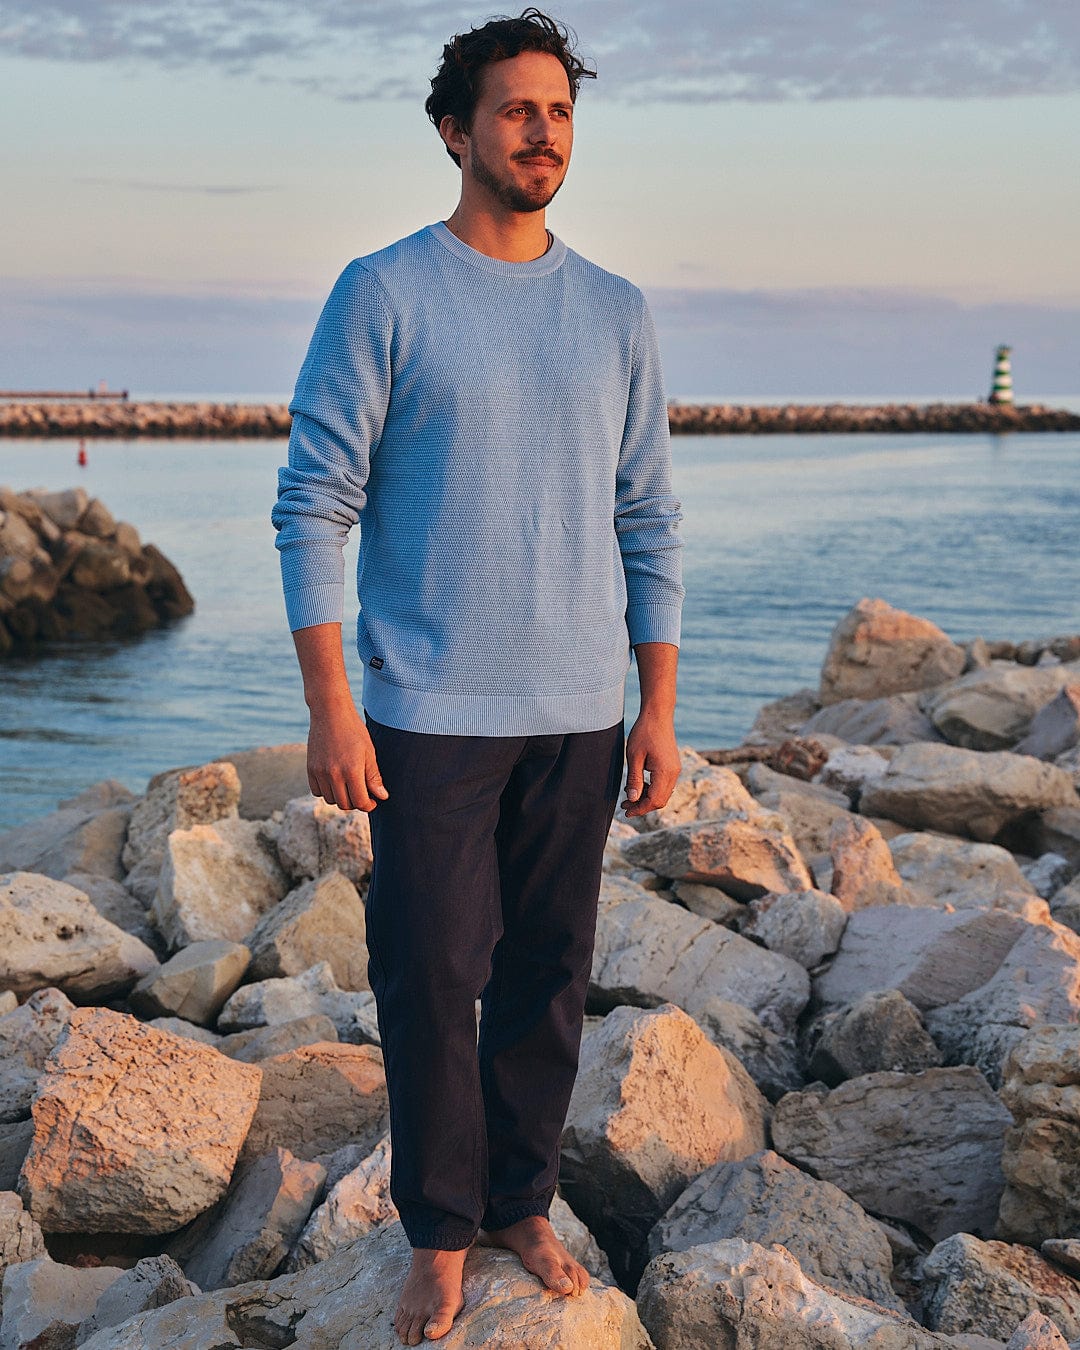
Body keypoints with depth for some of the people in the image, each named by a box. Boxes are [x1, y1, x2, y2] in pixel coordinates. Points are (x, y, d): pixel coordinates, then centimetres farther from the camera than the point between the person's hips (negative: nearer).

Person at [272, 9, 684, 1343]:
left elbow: (647, 524, 11)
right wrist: (331, 710, -11)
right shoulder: (382, 295, -2)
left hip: (578, 718, 3)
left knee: (547, 975, 10)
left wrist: (658, 712, 7)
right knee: (430, 979, 1)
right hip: (431, 715, -3)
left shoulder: (617, 315, 9)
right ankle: (440, 1232, 19)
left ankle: (523, 1202, 27)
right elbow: (313, 507, -5)